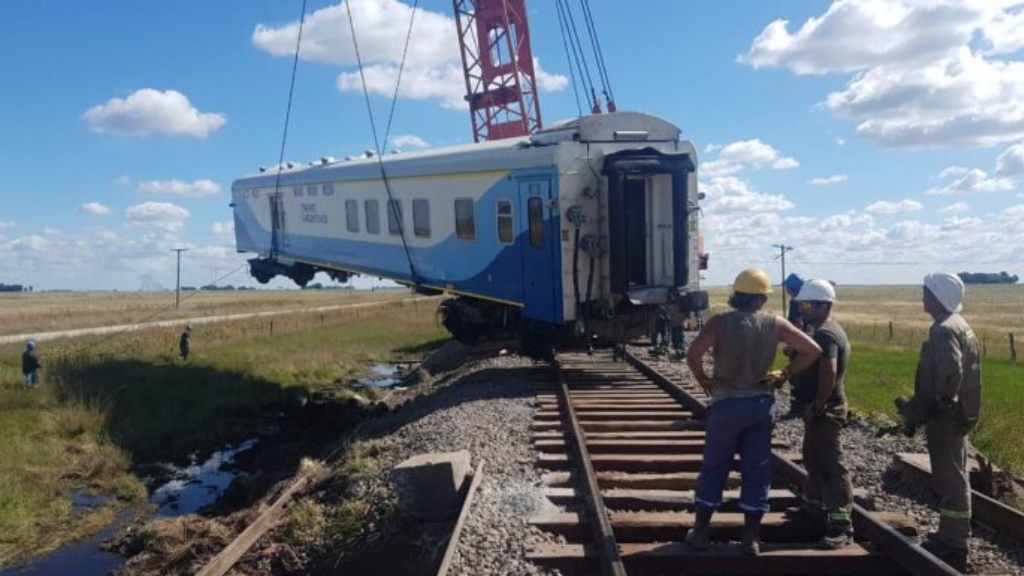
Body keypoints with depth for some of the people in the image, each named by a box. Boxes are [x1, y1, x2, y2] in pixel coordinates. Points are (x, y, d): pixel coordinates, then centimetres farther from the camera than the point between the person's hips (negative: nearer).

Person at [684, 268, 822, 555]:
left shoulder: (721, 322, -12)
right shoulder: (775, 324, -3)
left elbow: (692, 354, -21)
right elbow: (812, 350, -1)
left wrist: (703, 379, -4)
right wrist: (786, 373, 5)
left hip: (727, 403, -2)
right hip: (762, 404, 2)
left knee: (714, 467, 10)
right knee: (757, 470, 11)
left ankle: (701, 531, 17)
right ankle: (752, 537, 17)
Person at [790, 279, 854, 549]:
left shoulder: (826, 334, -20)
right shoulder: (821, 330, 13)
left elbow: (829, 372, -32)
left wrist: (818, 406, -25)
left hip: (824, 410, -11)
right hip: (817, 408, 11)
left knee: (831, 465, -8)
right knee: (813, 457, 23)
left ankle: (842, 525, -5)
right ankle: (814, 504, 39)